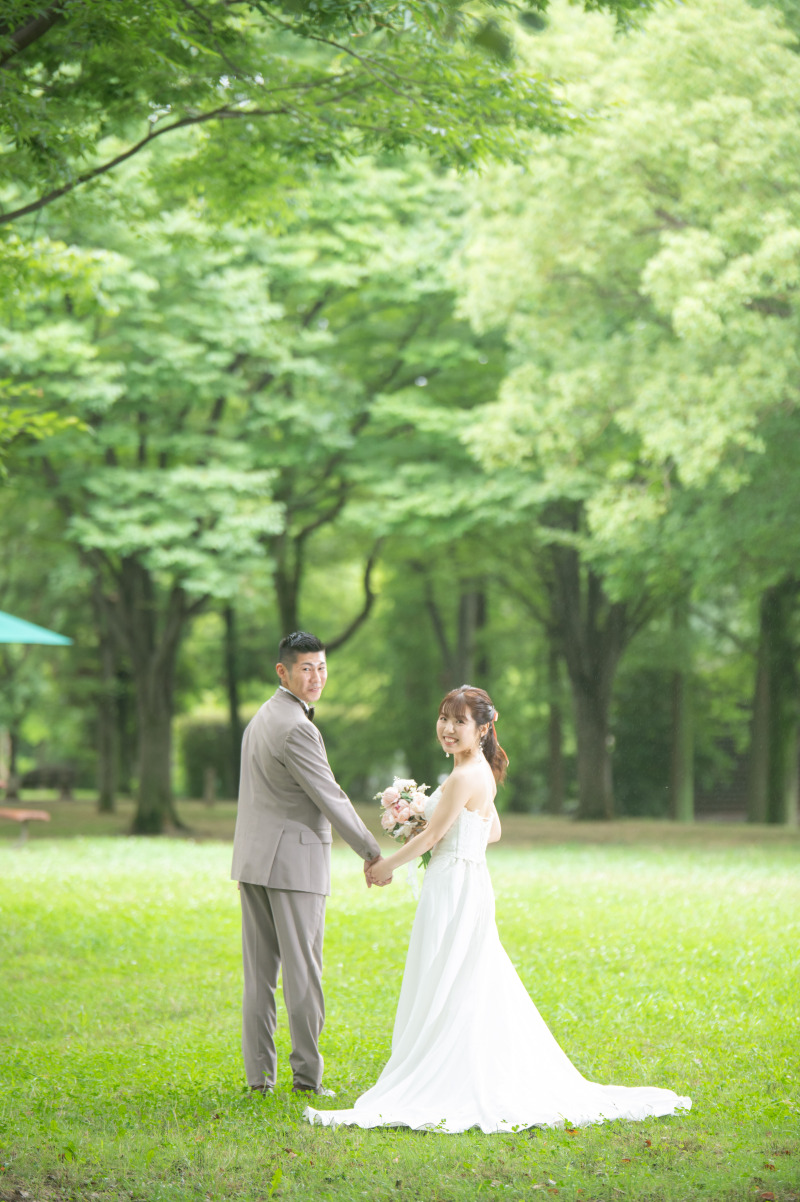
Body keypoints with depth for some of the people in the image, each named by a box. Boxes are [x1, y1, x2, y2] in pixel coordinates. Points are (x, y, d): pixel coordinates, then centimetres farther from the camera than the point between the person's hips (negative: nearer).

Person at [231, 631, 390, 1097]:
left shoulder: (263, 718, 16)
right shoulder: (296, 728, -16)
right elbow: (330, 798, -14)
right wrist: (374, 854, -5)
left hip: (253, 860, 9)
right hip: (294, 860, -9)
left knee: (259, 970, 8)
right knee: (303, 970, -3)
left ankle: (259, 1074, 10)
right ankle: (307, 1073, 1)